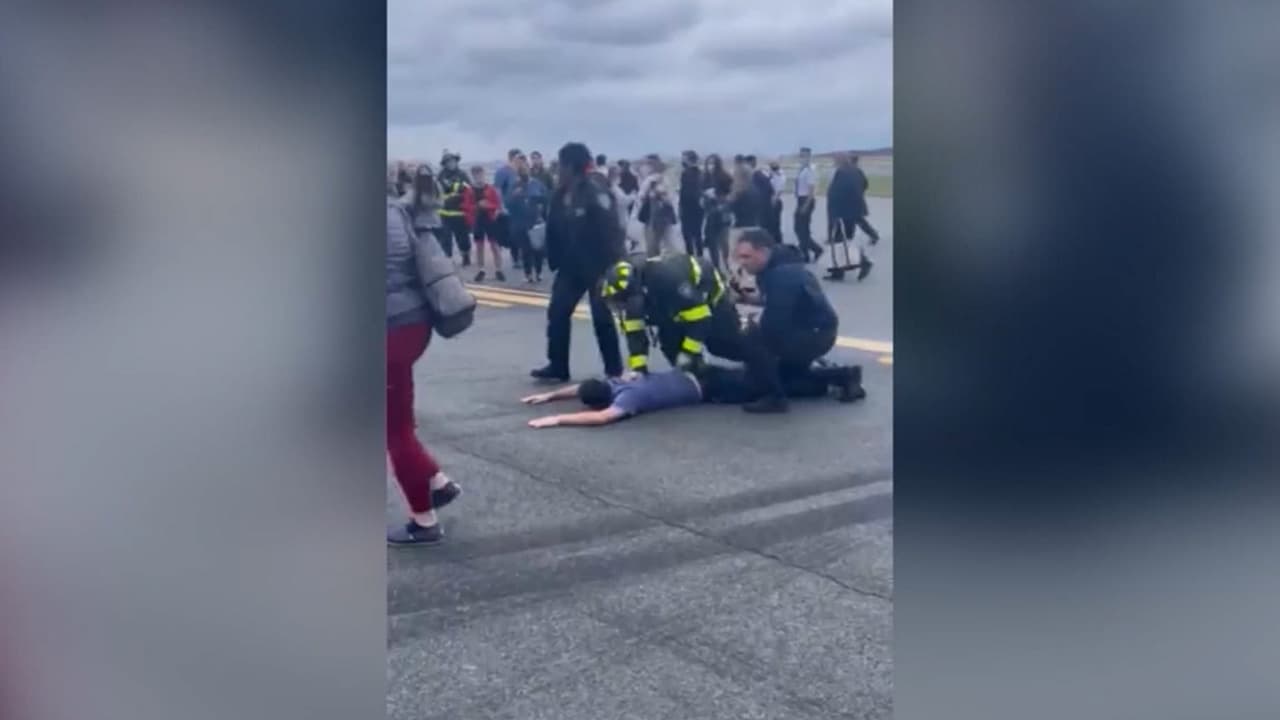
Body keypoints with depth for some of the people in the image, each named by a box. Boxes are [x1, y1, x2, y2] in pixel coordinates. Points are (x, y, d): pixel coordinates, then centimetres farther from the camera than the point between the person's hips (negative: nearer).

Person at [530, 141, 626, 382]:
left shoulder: (596, 192, -17)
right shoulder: (562, 195, 5)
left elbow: (610, 233, -21)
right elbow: (554, 230, 11)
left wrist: (608, 268, -22)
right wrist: (554, 260, 6)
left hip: (597, 266, -7)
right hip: (570, 265, 7)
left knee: (602, 318, 1)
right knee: (557, 312, 4)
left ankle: (614, 369, 14)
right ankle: (557, 366, 14)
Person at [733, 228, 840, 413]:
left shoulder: (783, 275, -27)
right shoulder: (774, 267, 5)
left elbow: (773, 324, -30)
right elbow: (777, 315, 15)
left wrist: (751, 326, -11)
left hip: (816, 334, -11)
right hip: (808, 332, 11)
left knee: (754, 339, -25)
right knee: (782, 372, 29)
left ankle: (775, 398, -16)